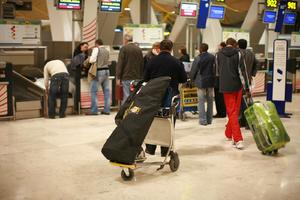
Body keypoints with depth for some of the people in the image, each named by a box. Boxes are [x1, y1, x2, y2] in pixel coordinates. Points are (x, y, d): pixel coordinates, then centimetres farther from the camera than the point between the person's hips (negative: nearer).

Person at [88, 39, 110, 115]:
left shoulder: (96, 49, -6)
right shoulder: (107, 51, 14)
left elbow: (92, 60, -14)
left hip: (98, 71, -7)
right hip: (106, 71, 7)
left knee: (94, 91, -2)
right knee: (106, 90, 8)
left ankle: (94, 110, -3)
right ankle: (107, 110, 11)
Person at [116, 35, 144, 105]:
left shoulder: (123, 49, -5)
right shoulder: (139, 49, 9)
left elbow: (120, 64, -7)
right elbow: (142, 64, 13)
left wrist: (118, 78, -5)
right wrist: (141, 76, 18)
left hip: (127, 77, -4)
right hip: (137, 77, 4)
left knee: (126, 96, -3)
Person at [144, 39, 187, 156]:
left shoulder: (152, 61, -3)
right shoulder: (177, 62, -7)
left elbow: (145, 79, 2)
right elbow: (184, 79, 0)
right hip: (170, 96, -1)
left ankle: (150, 148, 20)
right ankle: (165, 150, 10)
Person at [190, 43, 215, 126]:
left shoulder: (197, 58, -10)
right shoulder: (212, 57, -2)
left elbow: (193, 71, -3)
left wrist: (192, 79, 15)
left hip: (201, 82, -3)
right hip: (211, 82, 3)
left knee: (201, 101, 1)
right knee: (210, 101, 12)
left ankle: (203, 120, -3)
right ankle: (209, 119, 17)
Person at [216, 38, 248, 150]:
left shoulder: (219, 55, 1)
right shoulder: (238, 54, -4)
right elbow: (242, 71, -6)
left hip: (225, 86, 0)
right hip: (237, 86, 0)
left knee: (232, 112, 1)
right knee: (235, 111, 15)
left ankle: (238, 139, -9)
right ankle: (229, 134, 28)